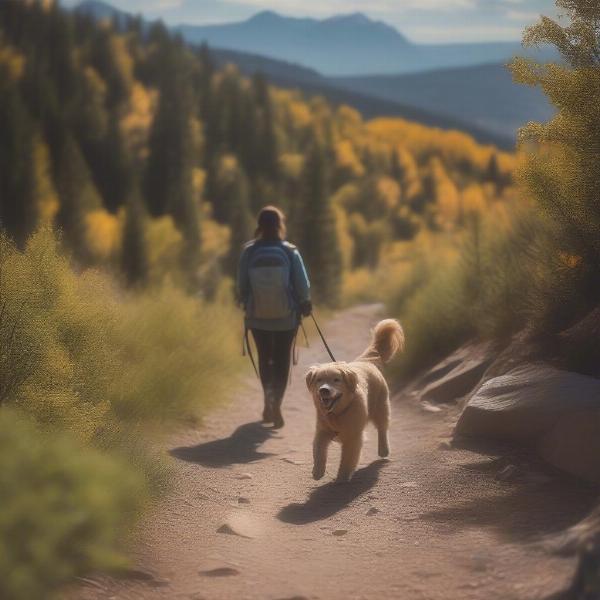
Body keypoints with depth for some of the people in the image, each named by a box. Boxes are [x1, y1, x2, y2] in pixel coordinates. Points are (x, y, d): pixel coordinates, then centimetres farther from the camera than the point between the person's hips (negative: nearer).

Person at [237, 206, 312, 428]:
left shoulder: (249, 251, -8)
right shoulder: (290, 252, -10)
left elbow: (241, 285, -2)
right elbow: (302, 285, -6)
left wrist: (245, 304, 16)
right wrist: (305, 305, 11)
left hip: (258, 317, 1)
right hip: (286, 317, -1)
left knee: (264, 358, 18)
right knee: (282, 360, 7)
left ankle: (270, 403, 24)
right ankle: (276, 402, -9)